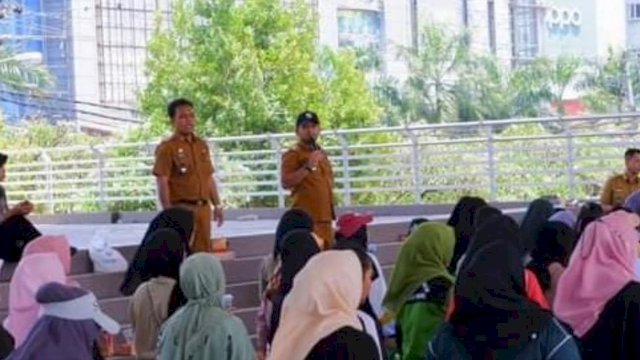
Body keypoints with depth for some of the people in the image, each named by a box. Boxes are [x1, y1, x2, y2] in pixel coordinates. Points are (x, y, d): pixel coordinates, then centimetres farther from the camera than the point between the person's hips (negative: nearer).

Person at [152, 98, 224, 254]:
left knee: (204, 252, 10)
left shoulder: (202, 145, 14)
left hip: (203, 208, 7)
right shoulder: (167, 148, -7)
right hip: (181, 209, -7)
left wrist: (217, 205, 14)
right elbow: (162, 183, -12)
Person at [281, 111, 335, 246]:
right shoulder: (292, 155, -5)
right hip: (305, 220, -8)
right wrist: (308, 167, -23)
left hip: (325, 218, 8)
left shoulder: (321, 153, 20)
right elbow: (285, 183, -17)